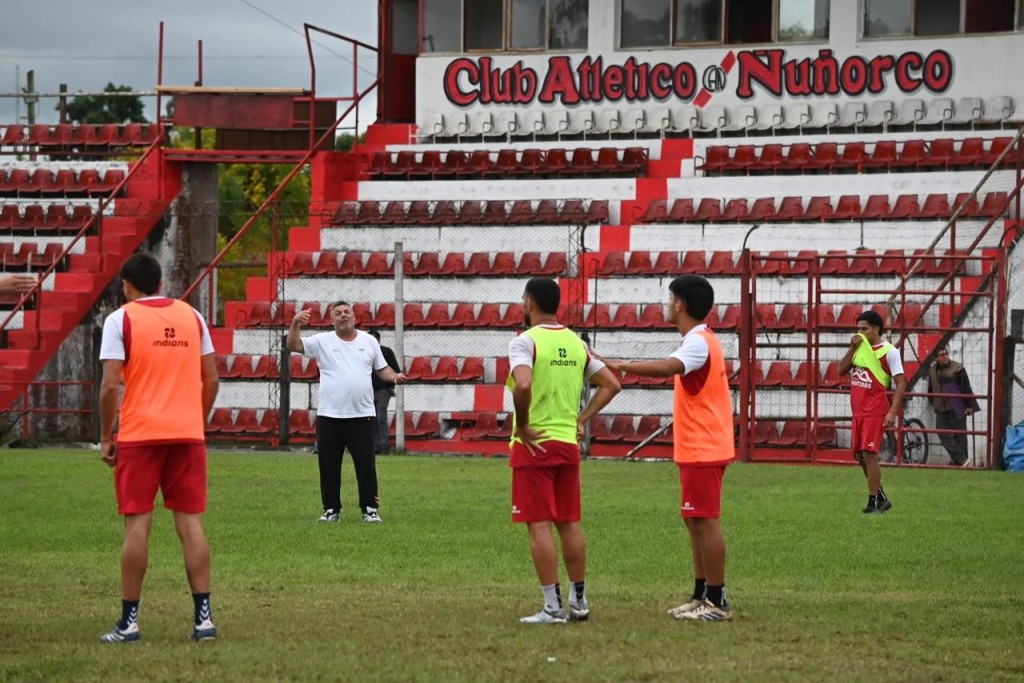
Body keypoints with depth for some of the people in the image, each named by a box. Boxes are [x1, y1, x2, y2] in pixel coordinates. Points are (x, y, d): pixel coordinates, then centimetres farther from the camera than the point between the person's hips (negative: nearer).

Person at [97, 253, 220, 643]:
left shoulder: (121, 319, -4)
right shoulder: (192, 317, 9)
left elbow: (110, 385, -10)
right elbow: (211, 380, 10)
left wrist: (106, 438, -2)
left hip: (139, 435, -3)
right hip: (188, 434, 3)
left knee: (138, 524, 0)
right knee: (190, 523, 5)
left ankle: (129, 622, 1)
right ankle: (204, 617, 2)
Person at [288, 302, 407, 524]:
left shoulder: (369, 341, 9)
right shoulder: (322, 341, 3)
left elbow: (381, 368, 16)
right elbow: (293, 346, -5)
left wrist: (395, 377, -4)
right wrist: (296, 323, -20)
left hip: (363, 416, 0)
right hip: (329, 416, 0)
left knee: (366, 464, -1)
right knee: (329, 466, 4)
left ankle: (370, 508, 6)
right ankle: (331, 509, 13)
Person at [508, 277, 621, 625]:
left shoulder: (525, 342, -12)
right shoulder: (576, 343, 8)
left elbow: (523, 385, -30)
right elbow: (611, 384, 12)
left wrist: (522, 426, -17)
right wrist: (581, 420, 12)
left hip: (534, 444, -6)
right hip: (568, 444, 6)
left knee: (539, 525, -3)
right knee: (569, 524, 14)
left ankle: (553, 607, -5)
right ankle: (579, 601, 19)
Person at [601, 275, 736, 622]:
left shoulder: (697, 342, -18)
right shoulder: (700, 340, 15)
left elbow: (667, 367, -38)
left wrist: (620, 366, -40)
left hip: (702, 450, -11)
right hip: (699, 449, 11)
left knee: (705, 521, -8)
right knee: (697, 522, 14)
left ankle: (717, 602, -6)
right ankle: (701, 596, 19)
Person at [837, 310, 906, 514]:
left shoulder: (888, 351, -8)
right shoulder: (859, 348, 12)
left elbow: (901, 383, -10)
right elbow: (841, 370, 6)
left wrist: (893, 412, -18)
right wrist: (852, 348, -6)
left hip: (875, 411, -7)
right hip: (858, 411, 7)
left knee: (869, 453, -12)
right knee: (859, 455, 10)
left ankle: (874, 501, -6)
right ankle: (881, 497, 23)